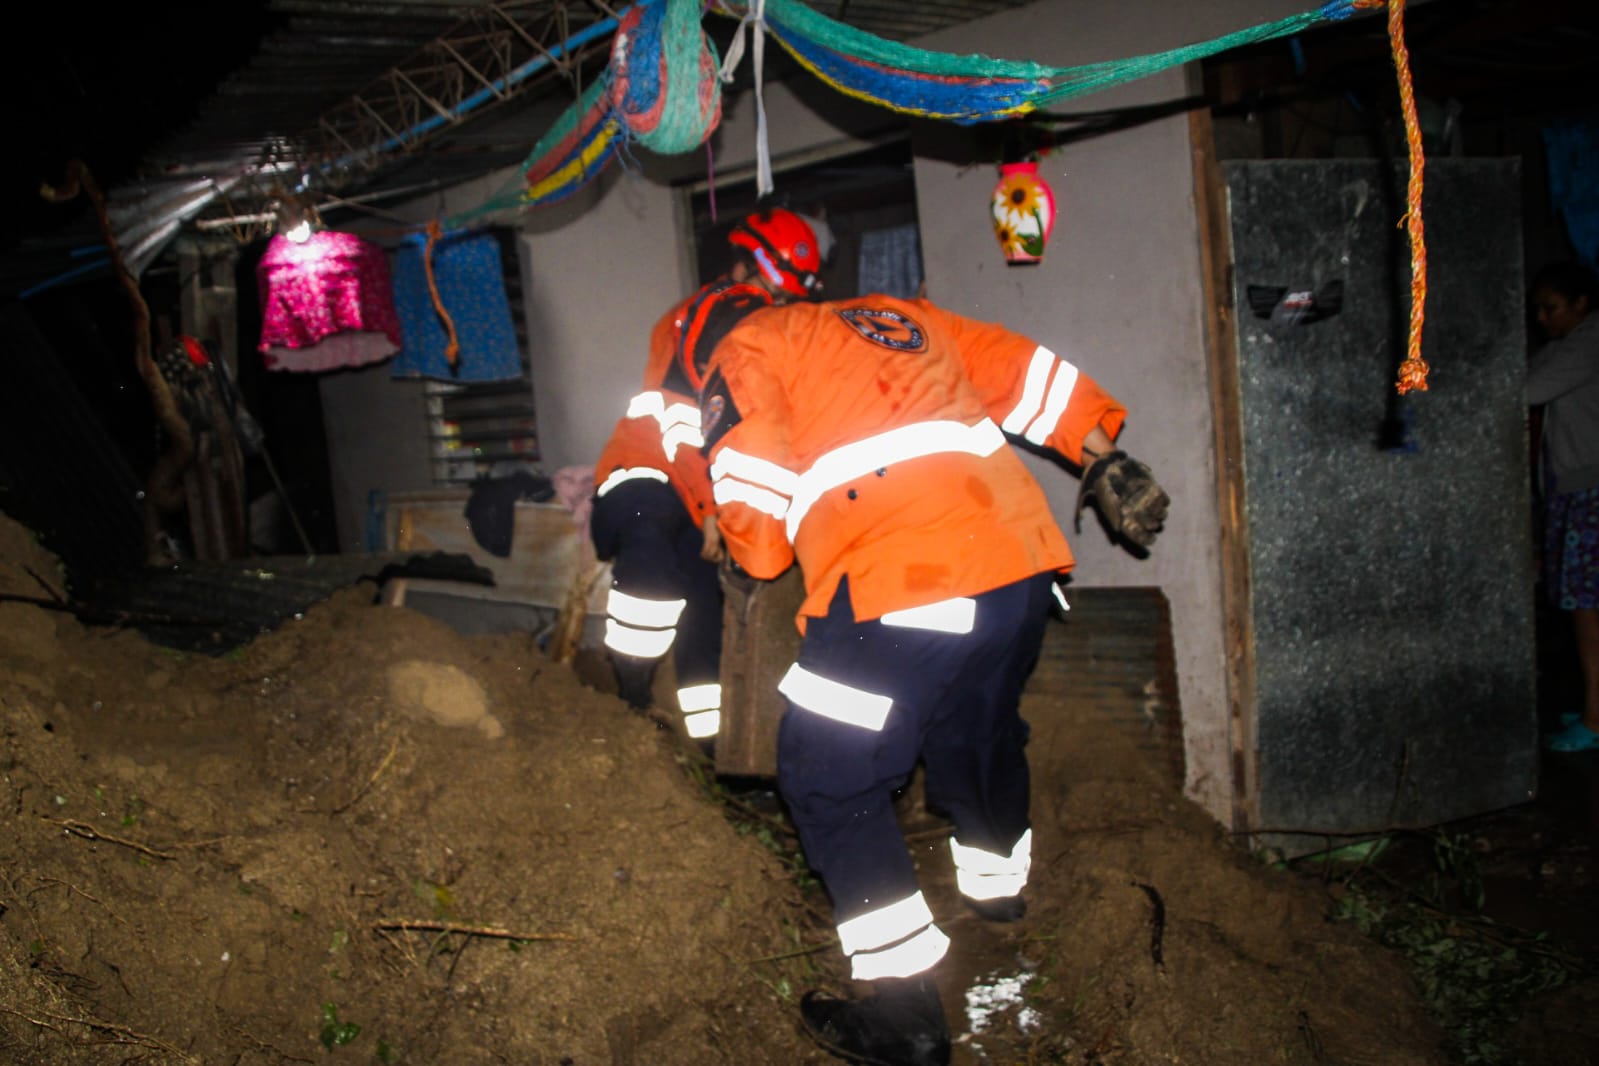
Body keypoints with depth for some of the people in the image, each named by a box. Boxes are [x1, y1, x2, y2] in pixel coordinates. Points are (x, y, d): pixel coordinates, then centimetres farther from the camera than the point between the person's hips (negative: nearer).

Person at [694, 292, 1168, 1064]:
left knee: (828, 780, 7)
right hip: (1022, 561, 7)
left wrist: (756, 559, 20)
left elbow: (751, 500, 0)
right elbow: (1021, 371, 25)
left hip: (897, 585, -7)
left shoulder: (745, 354, 11)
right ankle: (996, 883, 53)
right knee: (978, 732, 30)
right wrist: (1106, 462, 26)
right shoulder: (892, 314, 28)